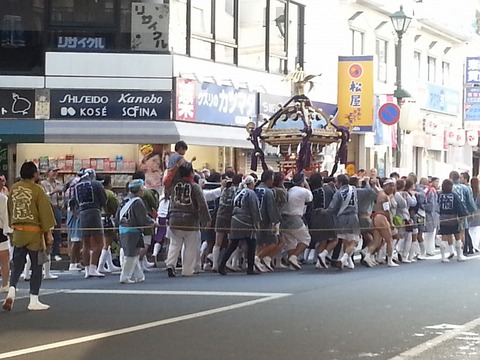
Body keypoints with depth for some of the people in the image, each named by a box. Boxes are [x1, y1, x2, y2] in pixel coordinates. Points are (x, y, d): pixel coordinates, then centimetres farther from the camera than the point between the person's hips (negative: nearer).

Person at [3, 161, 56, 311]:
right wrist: (48, 233, -4)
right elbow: (45, 213, -10)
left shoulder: (13, 189, 5)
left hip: (17, 232, 4)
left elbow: (10, 211, 14)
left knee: (17, 265, 11)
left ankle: (12, 291, -12)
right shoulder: (37, 190, -11)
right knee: (36, 267, 6)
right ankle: (33, 301, 8)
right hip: (34, 233, -4)